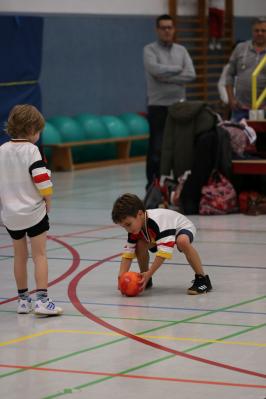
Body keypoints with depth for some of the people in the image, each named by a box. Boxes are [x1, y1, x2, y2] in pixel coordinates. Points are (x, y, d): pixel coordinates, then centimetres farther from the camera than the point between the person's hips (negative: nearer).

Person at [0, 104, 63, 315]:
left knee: (20, 256, 15)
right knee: (40, 255, -1)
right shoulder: (31, 150, -12)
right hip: (34, 212, -5)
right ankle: (42, 300, -9)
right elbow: (43, 181, -19)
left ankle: (23, 299, 22)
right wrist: (48, 202, -4)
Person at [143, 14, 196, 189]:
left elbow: (191, 74, -4)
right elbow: (155, 69, -21)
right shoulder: (150, 50, -1)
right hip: (158, 105, -4)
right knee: (157, 147, -5)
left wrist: (165, 77, -12)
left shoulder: (181, 50, 11)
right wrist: (177, 69, -8)